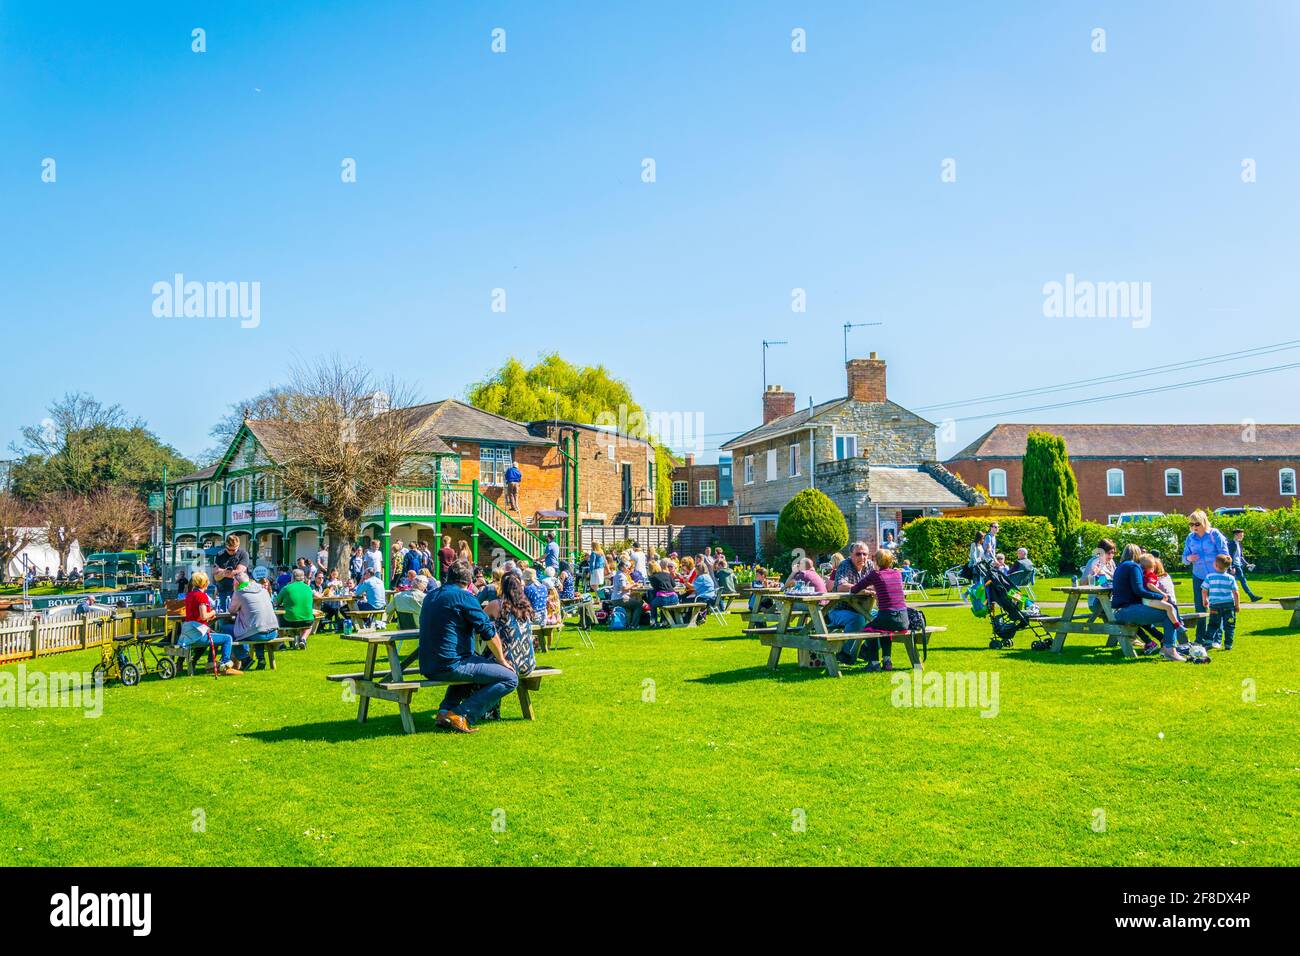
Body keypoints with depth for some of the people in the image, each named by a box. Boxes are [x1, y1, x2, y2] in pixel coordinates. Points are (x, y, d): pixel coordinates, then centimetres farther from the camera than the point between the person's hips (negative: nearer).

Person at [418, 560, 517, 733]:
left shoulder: (430, 597, 16)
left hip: (427, 667, 9)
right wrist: (502, 660, 3)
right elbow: (488, 631, -11)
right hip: (451, 665, -9)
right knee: (511, 678, -6)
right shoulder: (463, 596, -9)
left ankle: (445, 711, 20)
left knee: (473, 663, 38)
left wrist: (486, 611, 40)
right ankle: (461, 715, -11)